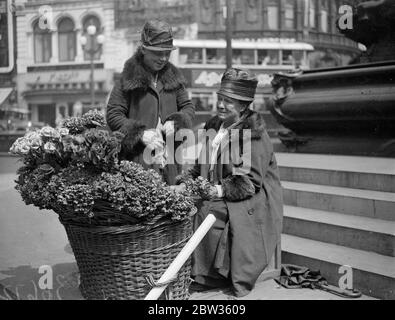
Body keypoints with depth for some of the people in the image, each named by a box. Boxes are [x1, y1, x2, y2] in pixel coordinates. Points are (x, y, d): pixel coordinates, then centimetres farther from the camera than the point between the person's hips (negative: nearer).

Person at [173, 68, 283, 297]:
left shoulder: (254, 135, -9)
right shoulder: (214, 127, 13)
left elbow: (251, 181, -16)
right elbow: (202, 166, 17)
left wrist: (222, 190, -25)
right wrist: (185, 183, 0)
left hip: (249, 206, -6)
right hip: (220, 199, 7)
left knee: (208, 216, -29)